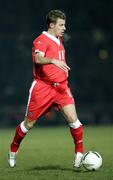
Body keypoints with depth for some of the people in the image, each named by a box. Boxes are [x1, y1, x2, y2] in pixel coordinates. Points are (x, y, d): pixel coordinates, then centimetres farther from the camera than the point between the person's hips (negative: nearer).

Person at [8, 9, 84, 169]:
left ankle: (79, 153, -4)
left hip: (61, 87, 5)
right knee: (29, 123, 7)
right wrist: (54, 61, -47)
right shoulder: (41, 40, -11)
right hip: (42, 87, -5)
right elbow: (38, 59, -31)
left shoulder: (58, 39, 15)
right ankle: (13, 149, 29)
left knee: (73, 118, -14)